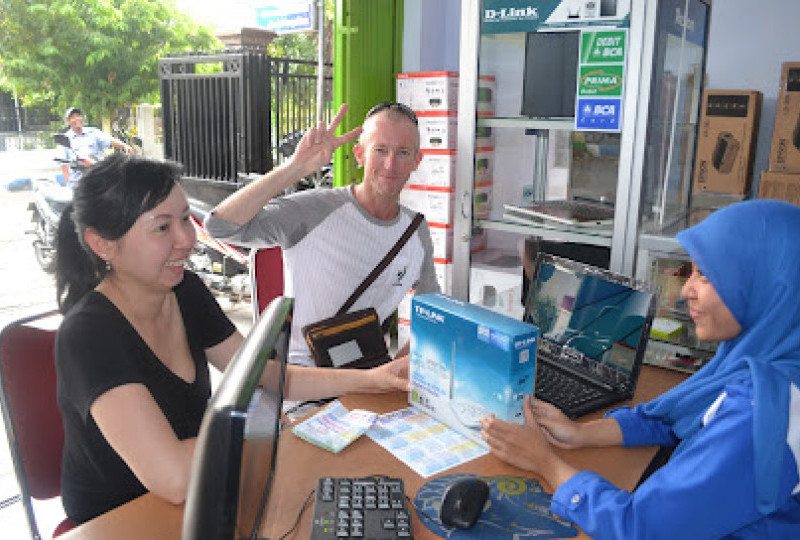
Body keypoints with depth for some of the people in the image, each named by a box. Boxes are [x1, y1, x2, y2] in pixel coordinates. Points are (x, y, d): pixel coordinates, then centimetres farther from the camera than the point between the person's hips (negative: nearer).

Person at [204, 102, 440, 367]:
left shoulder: (417, 231, 5)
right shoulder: (314, 211, -14)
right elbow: (220, 225, -26)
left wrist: (404, 359, 3)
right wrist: (295, 168, -31)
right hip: (299, 365, -4)